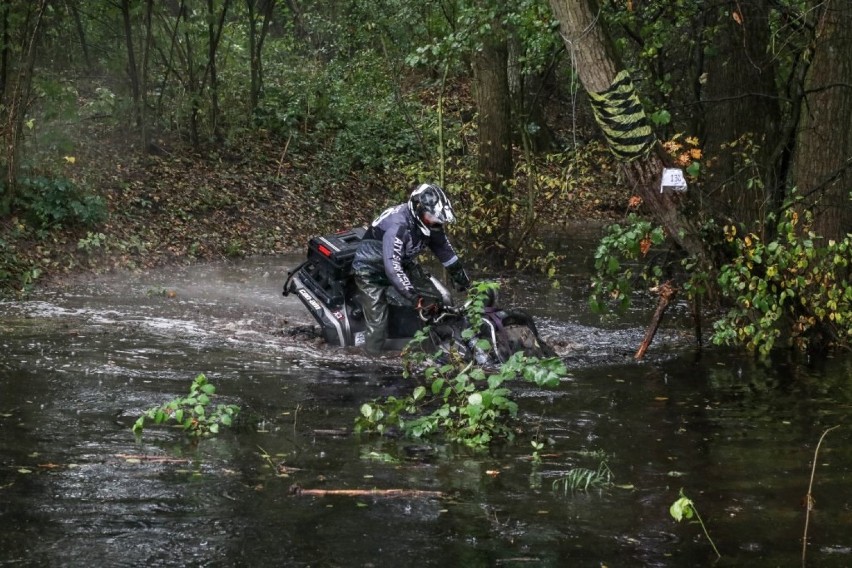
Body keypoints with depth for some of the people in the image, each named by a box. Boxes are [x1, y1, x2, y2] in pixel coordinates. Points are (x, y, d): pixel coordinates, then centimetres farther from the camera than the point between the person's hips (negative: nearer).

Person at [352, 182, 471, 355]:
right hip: (370, 270, -8)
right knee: (379, 323, -14)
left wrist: (463, 279, 1)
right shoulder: (397, 225, -37)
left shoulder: (430, 223, -12)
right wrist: (415, 297, -48)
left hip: (402, 265, 8)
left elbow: (444, 250, 3)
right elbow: (392, 268, -43)